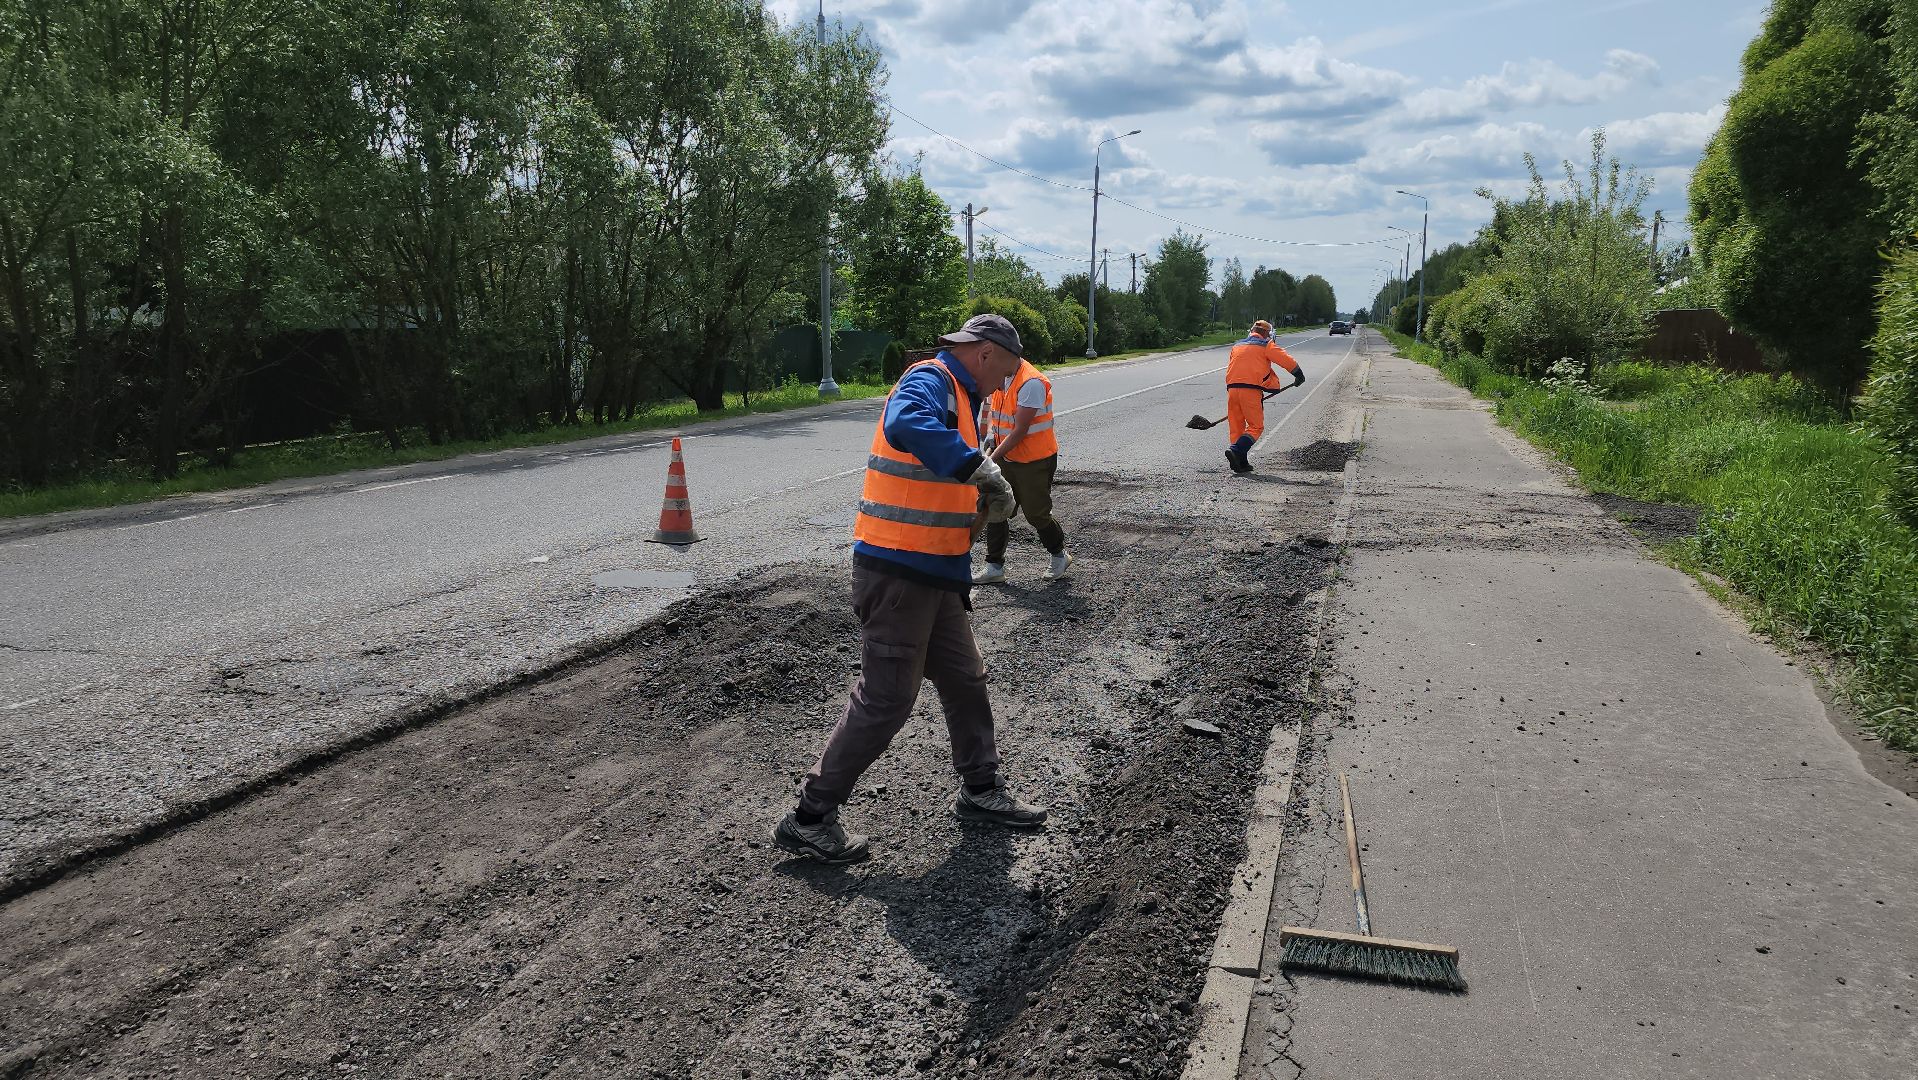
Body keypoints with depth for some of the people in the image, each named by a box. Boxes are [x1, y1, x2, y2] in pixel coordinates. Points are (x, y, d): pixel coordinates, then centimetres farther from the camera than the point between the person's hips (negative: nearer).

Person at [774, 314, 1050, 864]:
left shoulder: (956, 395, 19)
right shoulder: (929, 381, -13)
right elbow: (907, 425, -38)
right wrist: (981, 468, -37)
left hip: (934, 572, 10)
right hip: (897, 571, -10)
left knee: (965, 680, 19)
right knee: (886, 699, -5)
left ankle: (981, 790, 37)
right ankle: (809, 819, 7)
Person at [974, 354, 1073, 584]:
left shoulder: (1031, 383, -25)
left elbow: (1020, 430, -25)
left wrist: (993, 458, -22)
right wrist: (991, 435, 1)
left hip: (1035, 460, -8)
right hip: (1006, 457, 8)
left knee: (1036, 514, 4)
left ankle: (1060, 556, 29)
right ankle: (994, 567, 14)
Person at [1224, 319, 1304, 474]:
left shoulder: (1237, 346, 24)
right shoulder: (1266, 345, 7)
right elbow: (1285, 360, 3)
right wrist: (1299, 375, 16)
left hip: (1231, 388, 5)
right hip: (1251, 389, -5)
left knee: (1236, 426, 10)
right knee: (1256, 426, 1)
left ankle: (1240, 463, 7)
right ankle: (1235, 450, -19)